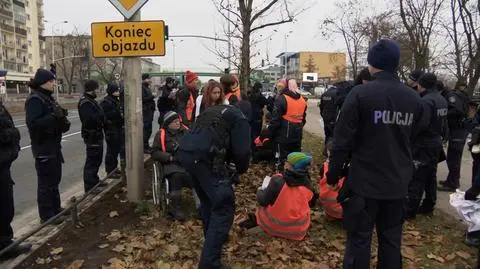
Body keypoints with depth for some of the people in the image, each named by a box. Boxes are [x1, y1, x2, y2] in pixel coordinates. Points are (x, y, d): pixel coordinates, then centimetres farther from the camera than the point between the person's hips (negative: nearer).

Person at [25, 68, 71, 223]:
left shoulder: (48, 98, 14)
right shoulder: (34, 100, -16)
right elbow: (33, 124, -27)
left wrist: (62, 120, 4)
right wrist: (54, 116, -31)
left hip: (53, 146, 10)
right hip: (43, 148, -10)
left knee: (54, 180, 20)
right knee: (46, 183, -1)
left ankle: (55, 209, 33)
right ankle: (47, 215, 10)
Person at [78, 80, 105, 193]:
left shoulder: (90, 100, 15)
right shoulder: (85, 103, -19)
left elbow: (98, 115, 20)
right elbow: (89, 119, -29)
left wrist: (101, 115, 1)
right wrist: (101, 115, -15)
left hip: (96, 135, 11)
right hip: (92, 136, -11)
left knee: (96, 160, 22)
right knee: (91, 162, -4)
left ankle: (95, 182, 37)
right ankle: (90, 189, 4)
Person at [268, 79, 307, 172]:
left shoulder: (282, 99, -14)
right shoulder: (302, 100, 9)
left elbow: (275, 118, -15)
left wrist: (270, 132, -6)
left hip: (284, 135, -6)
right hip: (297, 135, 6)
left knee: (282, 159, 3)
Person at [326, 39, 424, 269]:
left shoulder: (360, 93, -14)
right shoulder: (413, 98, 3)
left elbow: (343, 140, -13)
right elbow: (412, 136, 14)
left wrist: (333, 174, -3)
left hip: (364, 181, -5)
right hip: (398, 182, 5)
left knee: (359, 240, 6)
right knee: (391, 239, 17)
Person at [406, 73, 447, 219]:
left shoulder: (426, 101, -21)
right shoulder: (442, 100, 10)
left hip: (423, 144, -9)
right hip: (435, 142, 9)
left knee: (416, 178, -3)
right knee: (430, 176, 16)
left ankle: (410, 210, 2)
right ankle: (428, 206, 27)